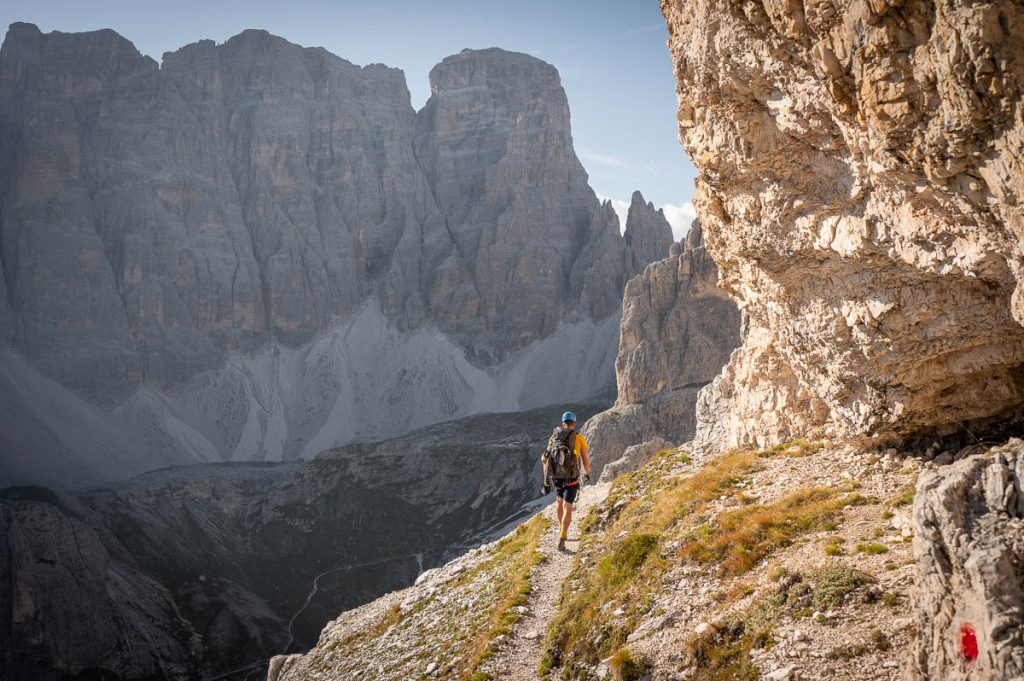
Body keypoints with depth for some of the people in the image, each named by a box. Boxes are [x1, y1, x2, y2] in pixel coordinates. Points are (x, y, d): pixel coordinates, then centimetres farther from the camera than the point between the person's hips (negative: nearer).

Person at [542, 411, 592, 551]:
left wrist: (546, 482, 11)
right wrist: (587, 474, 22)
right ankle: (561, 540, -12)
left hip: (555, 477, 4)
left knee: (560, 501, 27)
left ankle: (562, 531, 37)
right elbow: (585, 460, 0)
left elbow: (546, 460, 4)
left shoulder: (553, 438, 5)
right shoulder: (579, 438, -4)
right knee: (567, 508, -1)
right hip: (571, 478, -4)